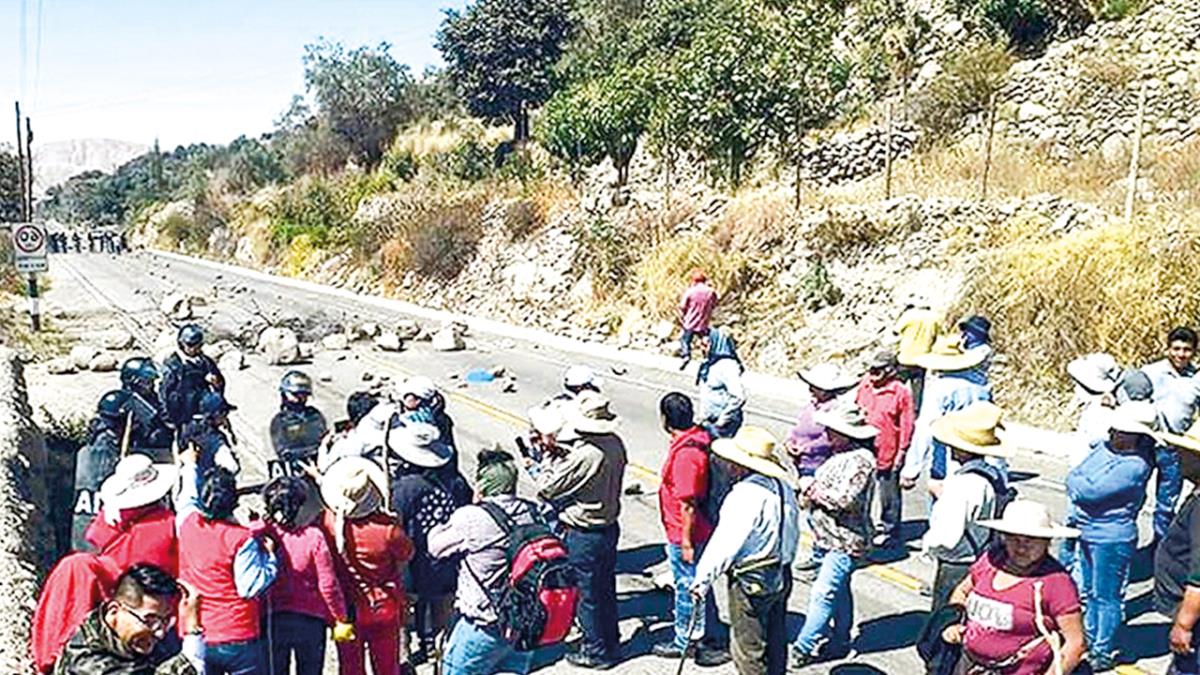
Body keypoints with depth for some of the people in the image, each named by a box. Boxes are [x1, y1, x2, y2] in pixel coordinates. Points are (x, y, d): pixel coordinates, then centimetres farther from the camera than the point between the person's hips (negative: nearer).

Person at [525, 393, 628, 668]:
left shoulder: (584, 455, -31)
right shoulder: (614, 444, -4)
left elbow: (549, 488, -20)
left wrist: (540, 459, -6)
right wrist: (555, 451, -1)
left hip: (584, 534, -8)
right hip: (609, 526, 8)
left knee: (586, 594, 10)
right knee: (606, 587, 23)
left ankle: (596, 652, 25)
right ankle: (610, 641, 39)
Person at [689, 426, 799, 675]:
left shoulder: (747, 493, -25)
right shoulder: (783, 483, 1)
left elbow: (726, 542, -24)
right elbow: (793, 532, 12)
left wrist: (703, 579, -18)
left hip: (751, 581, -9)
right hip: (781, 577, 9)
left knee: (748, 649, 7)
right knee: (775, 642, 21)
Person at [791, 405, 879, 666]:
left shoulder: (861, 459, -19)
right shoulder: (839, 455, 8)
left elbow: (845, 499, -27)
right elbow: (821, 485, 19)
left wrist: (813, 488, -14)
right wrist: (809, 493, -3)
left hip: (845, 542, -9)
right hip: (824, 537, 9)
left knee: (823, 594, -5)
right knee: (838, 591, 20)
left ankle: (802, 649, 2)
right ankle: (839, 642, 34)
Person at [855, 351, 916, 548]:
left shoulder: (901, 392, -13)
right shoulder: (864, 385, 2)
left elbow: (907, 425, -9)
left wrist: (901, 452, -8)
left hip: (888, 453, -5)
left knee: (889, 495, 9)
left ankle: (889, 531, 25)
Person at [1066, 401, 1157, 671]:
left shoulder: (1135, 466, -22)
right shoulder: (1104, 446, 2)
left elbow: (1091, 491, -26)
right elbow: (1074, 476, 5)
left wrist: (1077, 484, -7)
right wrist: (1081, 487, -14)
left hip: (1111, 539, -8)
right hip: (1088, 532, 8)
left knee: (1105, 597, 6)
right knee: (1089, 592, 22)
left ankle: (1102, 654, 20)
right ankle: (1089, 641, 39)